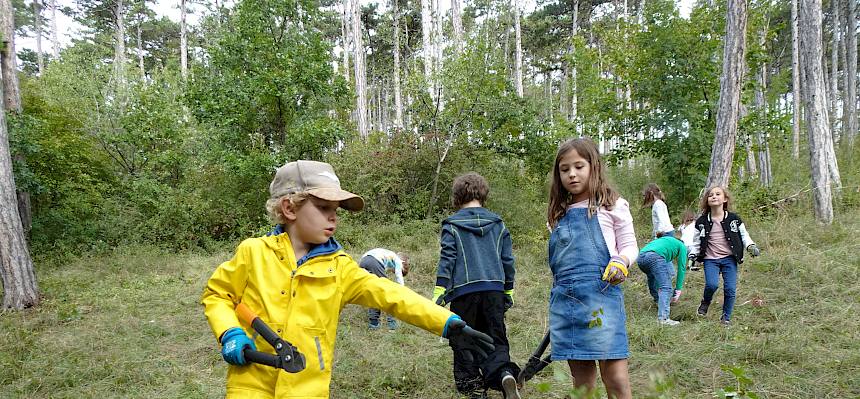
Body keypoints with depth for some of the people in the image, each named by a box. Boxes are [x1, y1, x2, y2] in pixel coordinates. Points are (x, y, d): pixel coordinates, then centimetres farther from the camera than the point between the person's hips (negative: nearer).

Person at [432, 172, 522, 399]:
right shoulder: (498, 224, 12)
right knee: (495, 340, 8)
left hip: (464, 291, -3)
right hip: (495, 289, 3)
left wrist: (439, 293, -3)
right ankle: (505, 373, -18)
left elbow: (446, 260, -4)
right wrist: (508, 291, 24)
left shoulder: (452, 225, 1)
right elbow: (507, 259, 15)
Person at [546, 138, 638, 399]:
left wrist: (621, 261, -16)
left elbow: (629, 245, 3)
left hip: (600, 293, -5)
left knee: (614, 372, -8)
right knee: (581, 376, 10)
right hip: (564, 298, 5)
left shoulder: (611, 206, 4)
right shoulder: (560, 214, 18)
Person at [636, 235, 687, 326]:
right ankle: (663, 318, -19)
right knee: (666, 288, -8)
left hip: (640, 257, 7)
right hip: (654, 256, -7)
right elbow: (681, 268, 18)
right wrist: (678, 289, 21)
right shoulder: (682, 246, 27)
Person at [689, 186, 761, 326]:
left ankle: (726, 317, 15)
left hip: (729, 258, 1)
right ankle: (705, 303, 13)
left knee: (730, 288, -6)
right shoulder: (702, 222, 3)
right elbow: (697, 241, 12)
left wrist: (751, 246, -8)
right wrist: (693, 255, -1)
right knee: (712, 284, -21)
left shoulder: (734, 219, 2)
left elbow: (744, 235, 10)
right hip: (710, 260, 0)